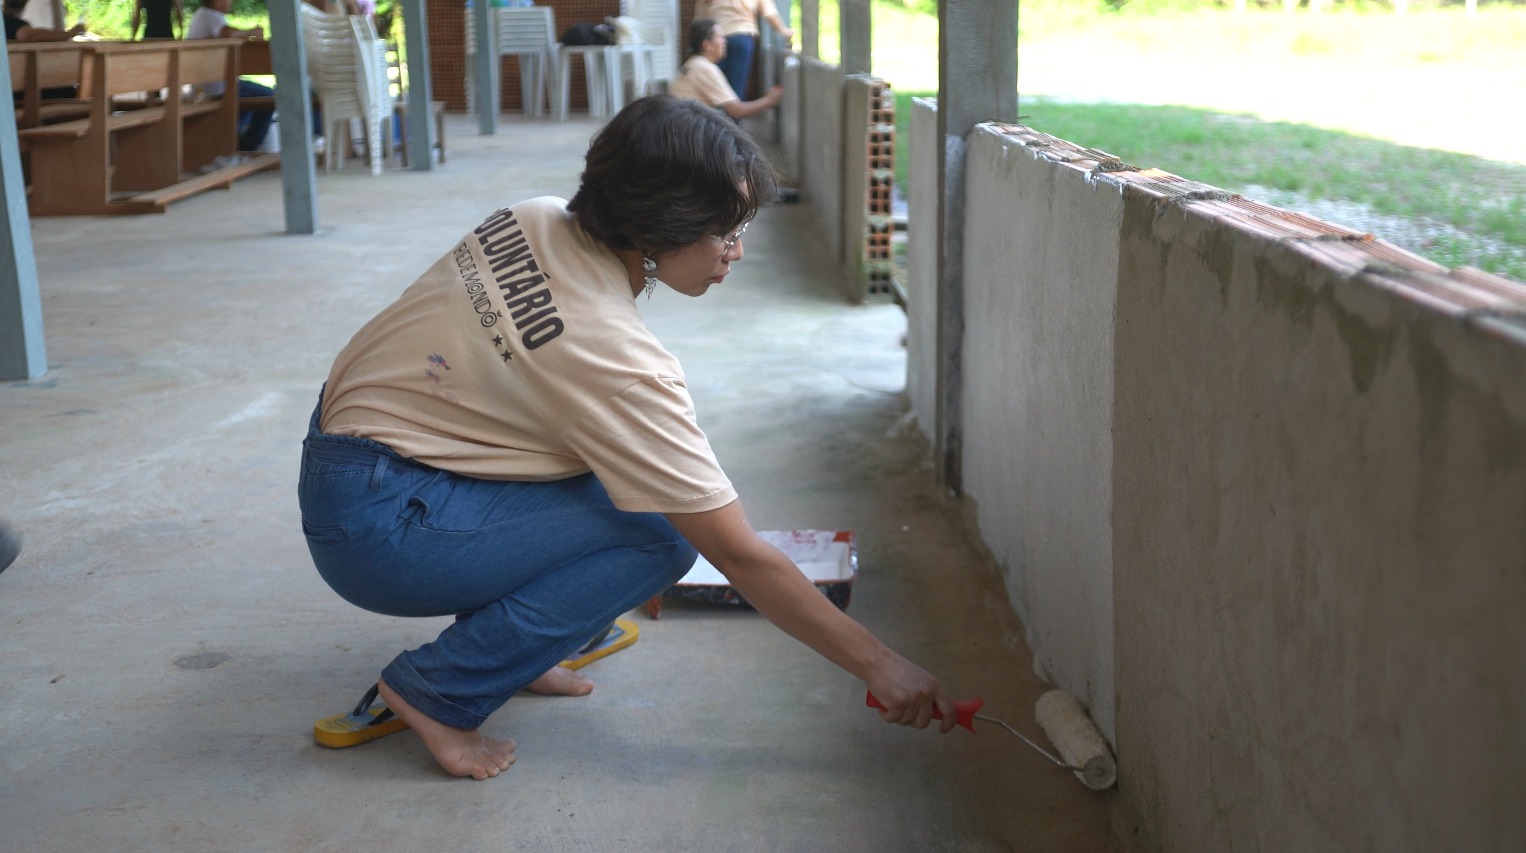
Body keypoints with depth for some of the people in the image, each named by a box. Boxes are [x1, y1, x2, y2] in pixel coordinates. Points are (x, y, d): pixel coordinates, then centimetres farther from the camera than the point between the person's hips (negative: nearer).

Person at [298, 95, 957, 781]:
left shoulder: (538, 219, -4)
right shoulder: (617, 358, -26)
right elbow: (742, 557, -21)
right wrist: (878, 666, -12)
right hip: (374, 527, -9)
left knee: (620, 452, 7)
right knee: (662, 535, -15)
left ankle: (504, 642, 14)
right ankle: (436, 692, -6)